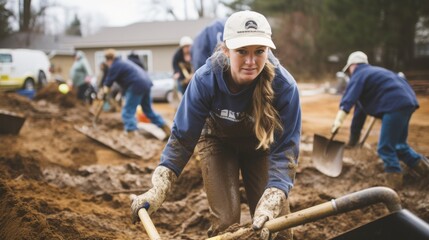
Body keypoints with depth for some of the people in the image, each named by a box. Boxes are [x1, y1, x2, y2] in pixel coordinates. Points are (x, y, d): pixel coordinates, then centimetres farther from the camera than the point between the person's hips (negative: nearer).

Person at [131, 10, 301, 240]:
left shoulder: (284, 85, -34)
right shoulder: (205, 80, -32)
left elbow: (284, 148, -31)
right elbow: (182, 137, -24)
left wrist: (271, 201, -46)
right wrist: (158, 189, -34)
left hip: (260, 145, 1)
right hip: (218, 141, 0)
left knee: (274, 221, -4)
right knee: (225, 221, -7)